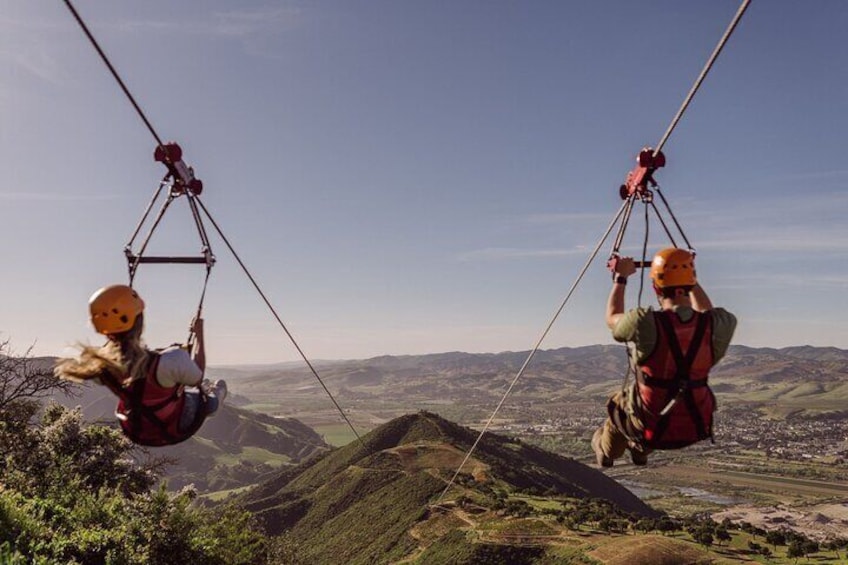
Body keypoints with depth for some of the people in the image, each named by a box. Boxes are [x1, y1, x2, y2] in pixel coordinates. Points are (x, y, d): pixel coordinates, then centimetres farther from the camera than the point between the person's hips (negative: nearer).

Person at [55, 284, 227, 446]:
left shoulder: (100, 362, -27)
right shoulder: (170, 361, -42)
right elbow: (198, 374, -19)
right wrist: (199, 334, -7)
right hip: (176, 429, -4)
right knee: (220, 386, 26)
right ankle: (212, 397, 61)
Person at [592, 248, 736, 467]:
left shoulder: (646, 324, -25)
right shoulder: (715, 325, -15)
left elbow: (612, 319, -1)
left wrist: (620, 278, 9)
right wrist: (692, 280, 18)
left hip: (652, 430, -3)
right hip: (696, 429, 3)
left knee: (619, 404, 29)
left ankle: (606, 451, 56)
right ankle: (641, 451, 55)